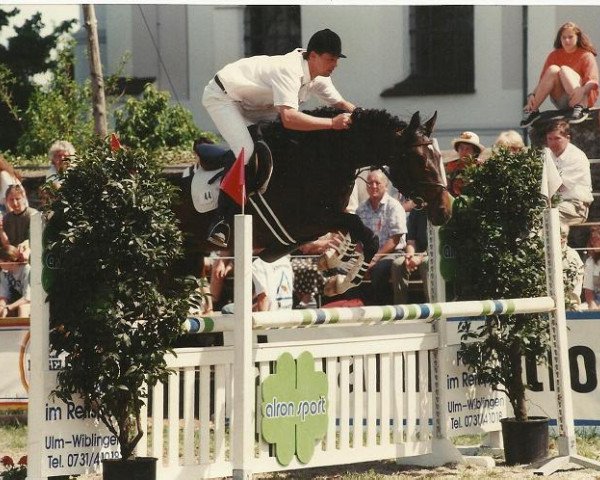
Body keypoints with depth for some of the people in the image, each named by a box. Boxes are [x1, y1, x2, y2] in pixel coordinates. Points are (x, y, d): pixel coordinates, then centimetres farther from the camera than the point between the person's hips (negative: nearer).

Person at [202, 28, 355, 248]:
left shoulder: (318, 76, -8)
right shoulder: (290, 71, -36)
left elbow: (339, 103, 5)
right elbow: (289, 118, -49)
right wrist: (332, 123, -47)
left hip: (250, 104, 10)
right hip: (221, 96, -10)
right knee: (245, 151, -26)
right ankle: (220, 223, -23)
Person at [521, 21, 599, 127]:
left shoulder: (586, 56, -1)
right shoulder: (554, 55, 9)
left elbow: (593, 81, -16)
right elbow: (542, 81, 3)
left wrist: (582, 90, -39)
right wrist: (532, 95, -18)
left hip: (584, 98, -3)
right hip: (562, 102, 3)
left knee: (564, 70, -27)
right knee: (553, 70, -21)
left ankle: (579, 109, -50)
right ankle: (532, 110, -23)